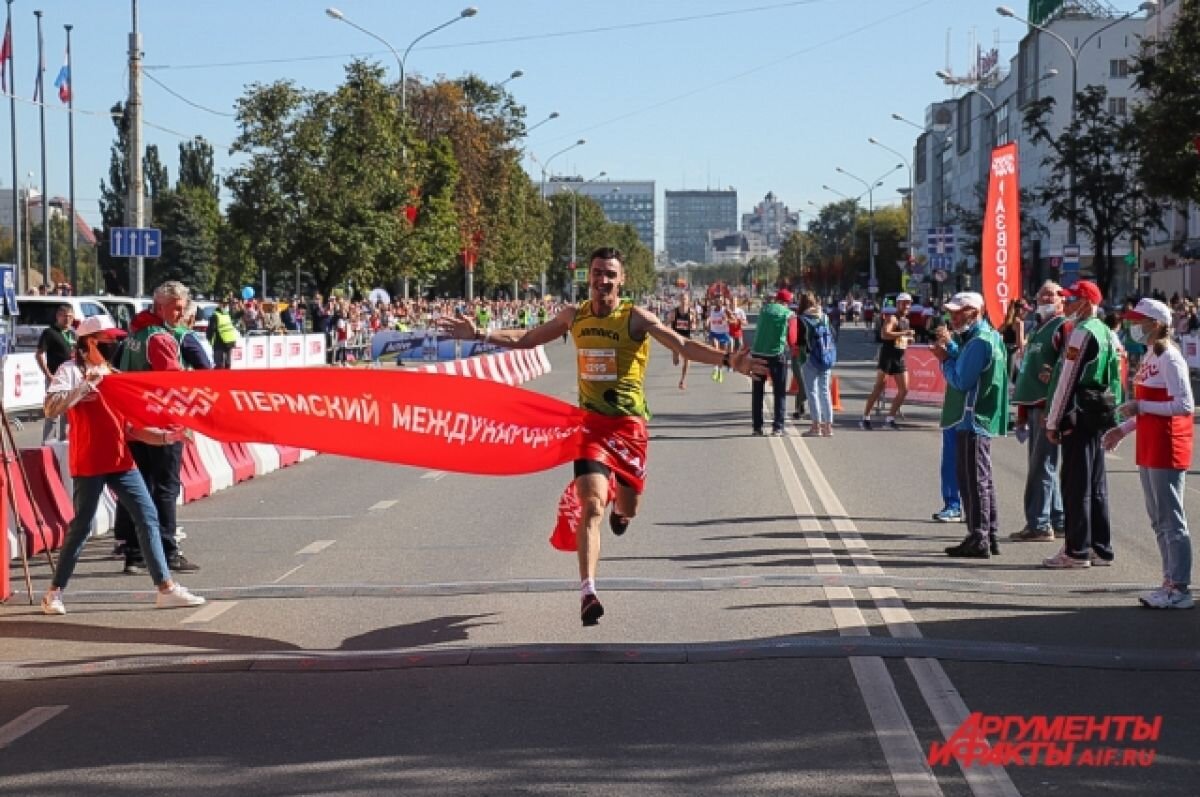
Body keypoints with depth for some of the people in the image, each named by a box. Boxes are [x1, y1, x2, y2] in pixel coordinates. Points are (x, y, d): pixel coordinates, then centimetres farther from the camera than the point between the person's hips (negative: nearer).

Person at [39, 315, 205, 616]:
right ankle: (54, 592, 11)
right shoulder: (71, 371, -3)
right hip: (89, 463, -6)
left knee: (147, 515, 0)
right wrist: (86, 384, -23)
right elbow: (51, 408, -20)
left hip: (121, 460, 6)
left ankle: (165, 587, 2)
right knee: (81, 526, -2)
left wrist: (164, 436, 3)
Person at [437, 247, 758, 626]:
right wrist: (480, 334, 9)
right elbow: (525, 339, 16)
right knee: (591, 504, -16)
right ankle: (588, 591, -16)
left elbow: (684, 345, -20)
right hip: (591, 423, 1)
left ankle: (618, 504, 55)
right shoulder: (574, 315, 2)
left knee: (628, 508, 14)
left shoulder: (636, 318, -10)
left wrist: (727, 360, -34)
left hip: (629, 424, -1)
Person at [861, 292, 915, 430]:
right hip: (887, 357, -8)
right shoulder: (892, 318, -9)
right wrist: (904, 333, -30)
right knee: (879, 387, -8)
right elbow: (885, 334, -27)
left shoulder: (906, 321, 17)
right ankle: (865, 417, -4)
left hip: (899, 359, 8)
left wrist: (908, 339, 11)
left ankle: (890, 418, 9)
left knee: (904, 390, 2)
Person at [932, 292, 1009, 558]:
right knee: (983, 480, 15)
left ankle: (978, 540, -4)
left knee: (973, 481, -6)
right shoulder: (988, 337, 15)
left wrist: (944, 360, -7)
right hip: (981, 419, 11)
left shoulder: (979, 341, -18)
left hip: (972, 420, -11)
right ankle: (989, 537, 22)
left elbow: (961, 380, -20)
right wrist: (950, 345, 9)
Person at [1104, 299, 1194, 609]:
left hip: (1167, 449, -10)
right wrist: (1124, 429, 18)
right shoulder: (1149, 357, 14)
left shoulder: (1169, 358, -15)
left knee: (1171, 520, -6)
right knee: (1158, 521, 14)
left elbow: (1184, 405, -21)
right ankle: (1171, 582, 20)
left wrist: (1140, 406, -20)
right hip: (1149, 449, 10)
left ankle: (1179, 589, -2)